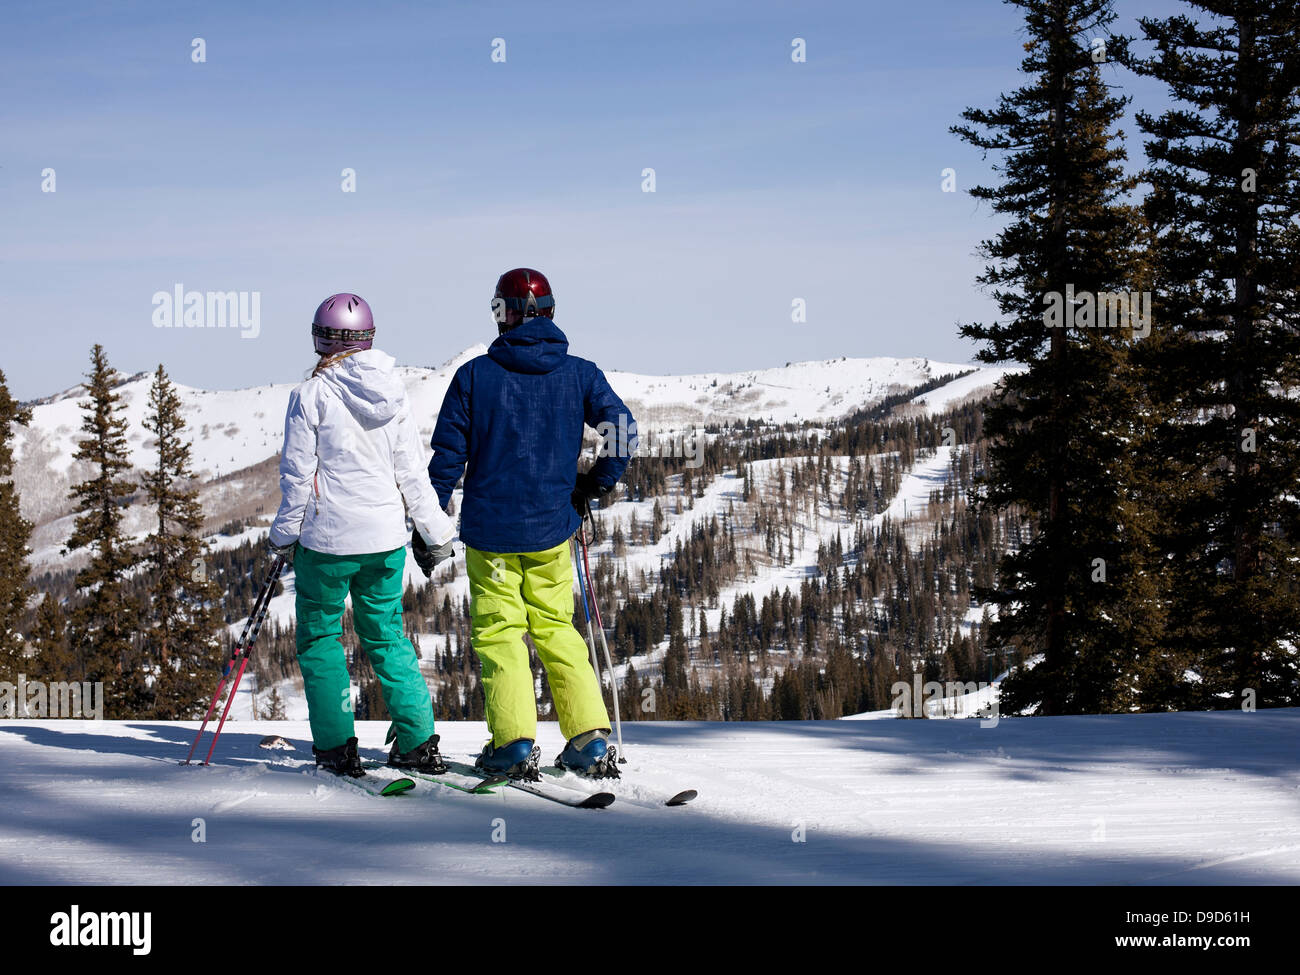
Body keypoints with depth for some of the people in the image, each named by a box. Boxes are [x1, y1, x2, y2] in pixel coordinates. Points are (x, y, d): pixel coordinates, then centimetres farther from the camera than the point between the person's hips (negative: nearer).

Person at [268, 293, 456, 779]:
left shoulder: (311, 394, -9)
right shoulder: (392, 395, 4)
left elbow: (298, 474, -7)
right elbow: (411, 471, 9)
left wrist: (285, 535, 4)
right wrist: (436, 532, 17)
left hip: (327, 537, -5)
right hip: (386, 537, 5)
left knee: (319, 637, 9)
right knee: (386, 634, 15)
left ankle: (337, 747, 6)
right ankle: (418, 742, 11)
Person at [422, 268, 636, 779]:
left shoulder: (474, 375, -5)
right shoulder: (579, 373, 1)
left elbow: (448, 454, -3)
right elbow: (624, 431, -5)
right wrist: (595, 485, 10)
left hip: (490, 528, -2)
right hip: (551, 528, 3)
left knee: (499, 631, 7)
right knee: (556, 627, 14)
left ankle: (514, 743, -1)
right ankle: (590, 739, 9)